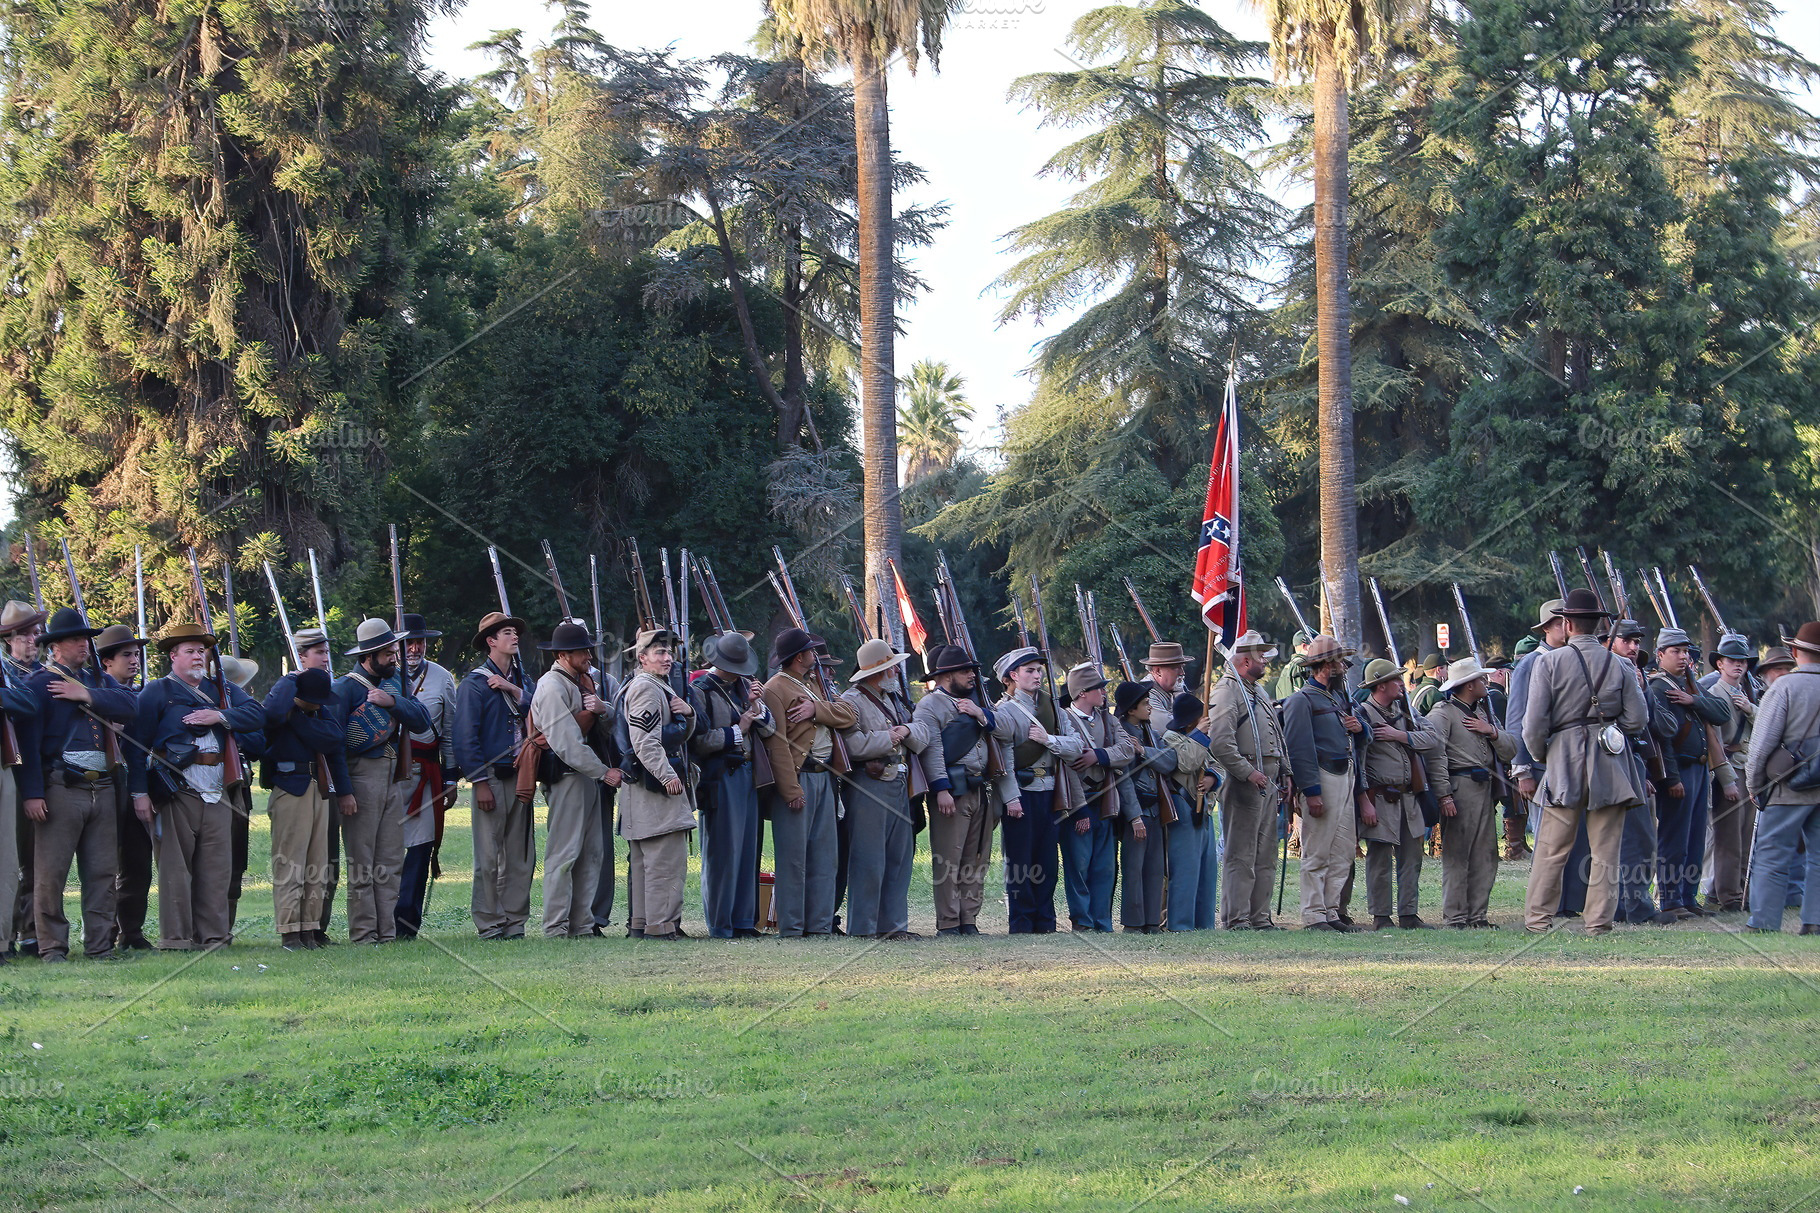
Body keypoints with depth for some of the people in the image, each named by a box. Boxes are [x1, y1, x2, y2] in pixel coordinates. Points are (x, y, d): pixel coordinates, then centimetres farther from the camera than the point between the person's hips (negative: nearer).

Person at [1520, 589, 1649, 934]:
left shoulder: (1548, 662, -4)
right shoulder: (1617, 664, 3)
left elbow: (1534, 723, -6)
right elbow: (1638, 720, 2)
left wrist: (1538, 760, 10)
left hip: (1564, 763, -1)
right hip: (1610, 764, 2)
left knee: (1551, 848, 4)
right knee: (1606, 850, 5)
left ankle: (1538, 917, 7)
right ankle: (1599, 921, 5)